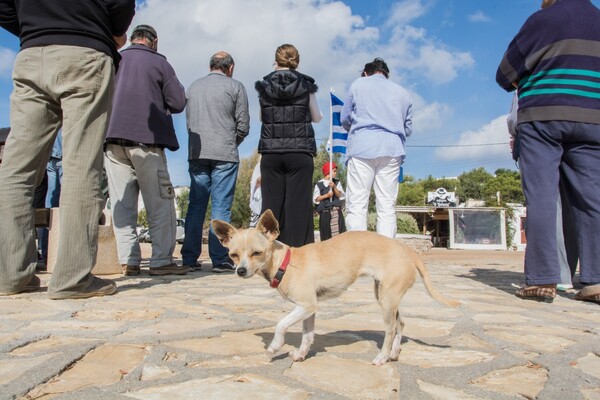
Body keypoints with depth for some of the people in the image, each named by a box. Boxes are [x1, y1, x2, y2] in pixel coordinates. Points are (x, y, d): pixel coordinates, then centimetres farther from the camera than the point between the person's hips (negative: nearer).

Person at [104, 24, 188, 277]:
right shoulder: (159, 63, 4)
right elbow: (178, 104, 1)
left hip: (112, 141, 4)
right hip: (146, 141, -4)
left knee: (122, 204, 4)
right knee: (160, 204, 0)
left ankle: (128, 261, 2)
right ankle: (162, 261, -4)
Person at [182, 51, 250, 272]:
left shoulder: (193, 87, 16)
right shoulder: (235, 87, 3)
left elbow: (188, 121, 17)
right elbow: (243, 125, 1)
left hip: (197, 154, 4)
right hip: (224, 155, -4)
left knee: (196, 205, 6)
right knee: (221, 207, -3)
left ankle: (190, 258, 6)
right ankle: (219, 259, -3)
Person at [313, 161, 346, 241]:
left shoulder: (337, 183, 10)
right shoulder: (319, 184, 2)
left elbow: (339, 195, 1)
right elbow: (316, 199, 0)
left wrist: (334, 187, -14)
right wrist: (326, 195, -12)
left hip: (336, 210, 3)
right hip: (325, 212, -2)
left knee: (339, 230, -4)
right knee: (326, 232, -1)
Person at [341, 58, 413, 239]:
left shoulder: (358, 84, 12)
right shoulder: (402, 92, 19)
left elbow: (345, 119, 14)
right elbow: (408, 129, 21)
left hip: (362, 148, -2)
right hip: (392, 150, 3)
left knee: (357, 205, -5)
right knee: (387, 206, 2)